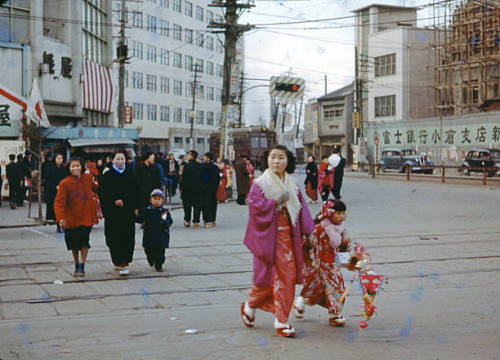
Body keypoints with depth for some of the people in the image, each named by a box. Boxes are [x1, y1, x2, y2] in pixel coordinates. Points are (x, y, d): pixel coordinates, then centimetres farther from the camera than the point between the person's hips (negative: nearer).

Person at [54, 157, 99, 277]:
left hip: (86, 217, 1)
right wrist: (60, 218, -31)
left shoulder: (88, 178, 0)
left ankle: (82, 267, -2)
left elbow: (95, 188, 27)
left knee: (84, 242, -12)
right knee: (74, 245, 10)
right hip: (71, 218, -1)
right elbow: (59, 202, -20)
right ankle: (76, 266, 30)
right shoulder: (64, 184, -12)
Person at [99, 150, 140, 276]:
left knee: (127, 237, -6)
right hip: (112, 212, -1)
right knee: (114, 238, 3)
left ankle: (124, 264, -4)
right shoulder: (107, 175, 0)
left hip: (128, 211, 1)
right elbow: (102, 193, -4)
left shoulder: (130, 173, 7)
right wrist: (114, 200, -17)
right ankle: (117, 261, 23)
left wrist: (136, 208, 4)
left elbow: (135, 191, 9)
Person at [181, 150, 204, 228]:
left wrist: (181, 187, 0)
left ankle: (187, 221, 11)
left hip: (188, 188, -3)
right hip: (198, 188, 3)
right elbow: (202, 177, 8)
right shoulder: (200, 166, 4)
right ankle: (196, 221, 2)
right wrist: (201, 187, 16)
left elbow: (184, 178, -8)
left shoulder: (186, 166, -8)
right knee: (197, 205, 5)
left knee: (187, 205, 9)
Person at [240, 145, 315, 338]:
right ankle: (249, 306, 26)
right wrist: (276, 201, -20)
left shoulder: (292, 186, 11)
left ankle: (281, 321, 8)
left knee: (288, 276, 0)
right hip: (268, 237, -5)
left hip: (288, 236, 5)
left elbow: (302, 211, 12)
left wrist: (308, 232, 6)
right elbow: (255, 207, -16)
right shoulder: (259, 184, -4)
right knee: (269, 277, -2)